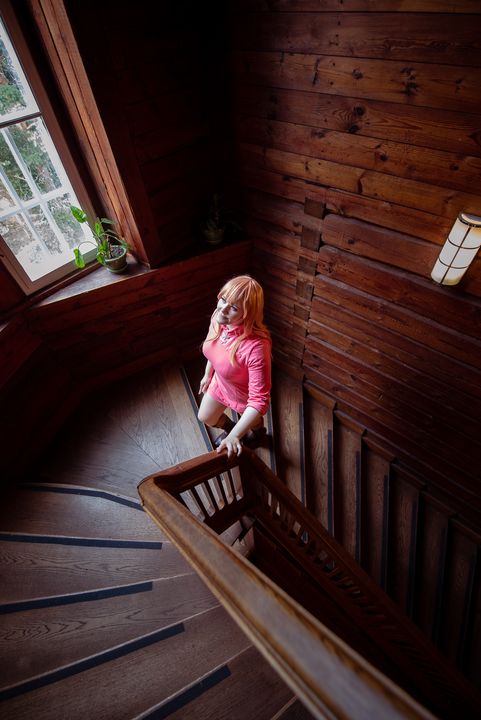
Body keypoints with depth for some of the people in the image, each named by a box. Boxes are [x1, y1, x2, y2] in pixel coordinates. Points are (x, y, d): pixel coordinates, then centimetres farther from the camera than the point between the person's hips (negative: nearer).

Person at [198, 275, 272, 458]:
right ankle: (230, 428, 63)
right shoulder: (218, 318, -23)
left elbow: (259, 401, -40)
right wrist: (208, 374, 13)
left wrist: (234, 436, -42)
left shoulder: (256, 346, -45)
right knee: (205, 418, 29)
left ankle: (257, 431, 69)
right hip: (220, 383, 6)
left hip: (246, 395, -5)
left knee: (251, 425, 30)